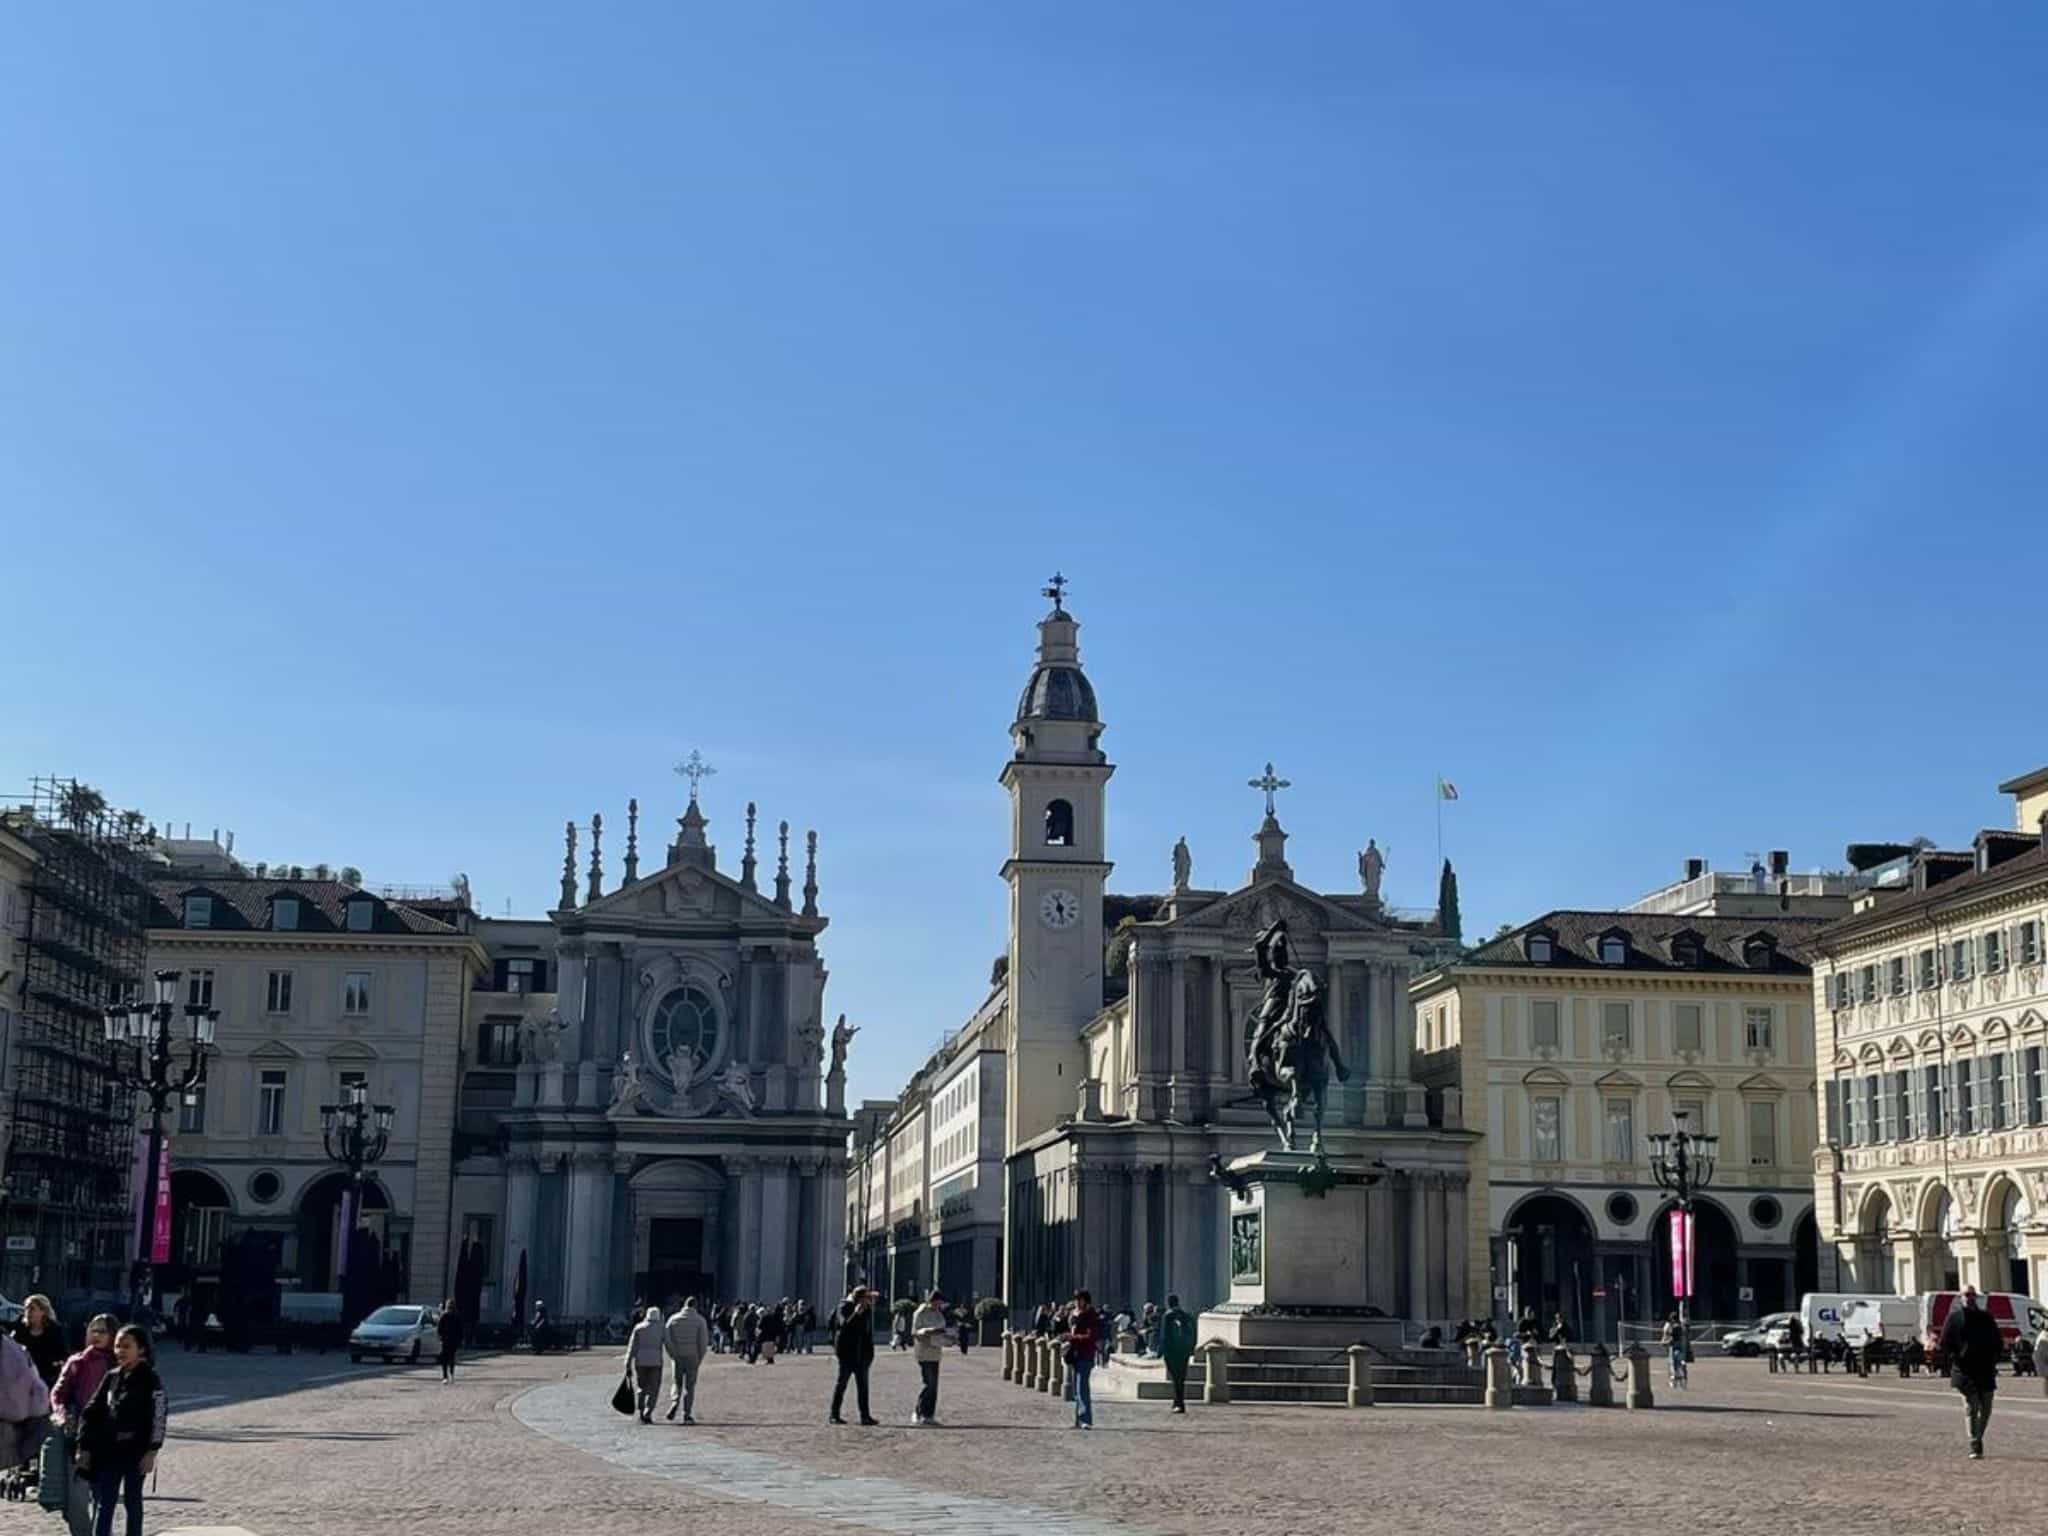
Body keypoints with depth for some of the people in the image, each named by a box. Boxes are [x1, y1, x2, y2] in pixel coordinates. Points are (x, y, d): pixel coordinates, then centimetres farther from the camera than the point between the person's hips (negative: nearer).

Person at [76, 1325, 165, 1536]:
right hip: (108, 1451, 4)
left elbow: (159, 1418, -10)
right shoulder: (111, 1377, 7)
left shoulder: (149, 1379, -7)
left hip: (135, 1452, -4)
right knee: (103, 1504, 3)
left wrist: (151, 1452, -15)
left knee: (132, 1500, 6)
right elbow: (92, 1412, 10)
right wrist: (85, 1447, 6)